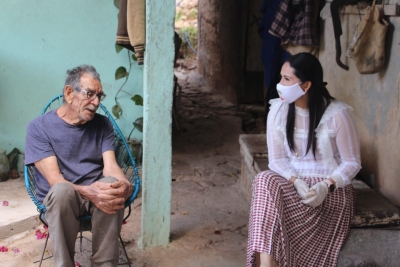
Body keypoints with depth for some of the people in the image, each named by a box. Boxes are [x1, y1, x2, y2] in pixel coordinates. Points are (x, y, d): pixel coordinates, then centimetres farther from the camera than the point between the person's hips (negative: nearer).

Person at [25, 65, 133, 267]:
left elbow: (110, 166, -6)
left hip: (98, 193, 3)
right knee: (62, 190, -38)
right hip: (59, 199, -2)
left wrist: (125, 185, -31)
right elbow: (54, 179, -17)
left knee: (113, 186, -32)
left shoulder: (103, 125, 5)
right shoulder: (39, 127, -8)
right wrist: (87, 192, -36)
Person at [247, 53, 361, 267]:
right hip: (292, 180, 4)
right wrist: (295, 181, -19)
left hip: (332, 188, -4)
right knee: (264, 181, -31)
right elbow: (276, 159, 1)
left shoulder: (336, 114, -13)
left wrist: (326, 186, -24)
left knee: (271, 205, -31)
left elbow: (352, 163, -7)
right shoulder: (278, 110, -1)